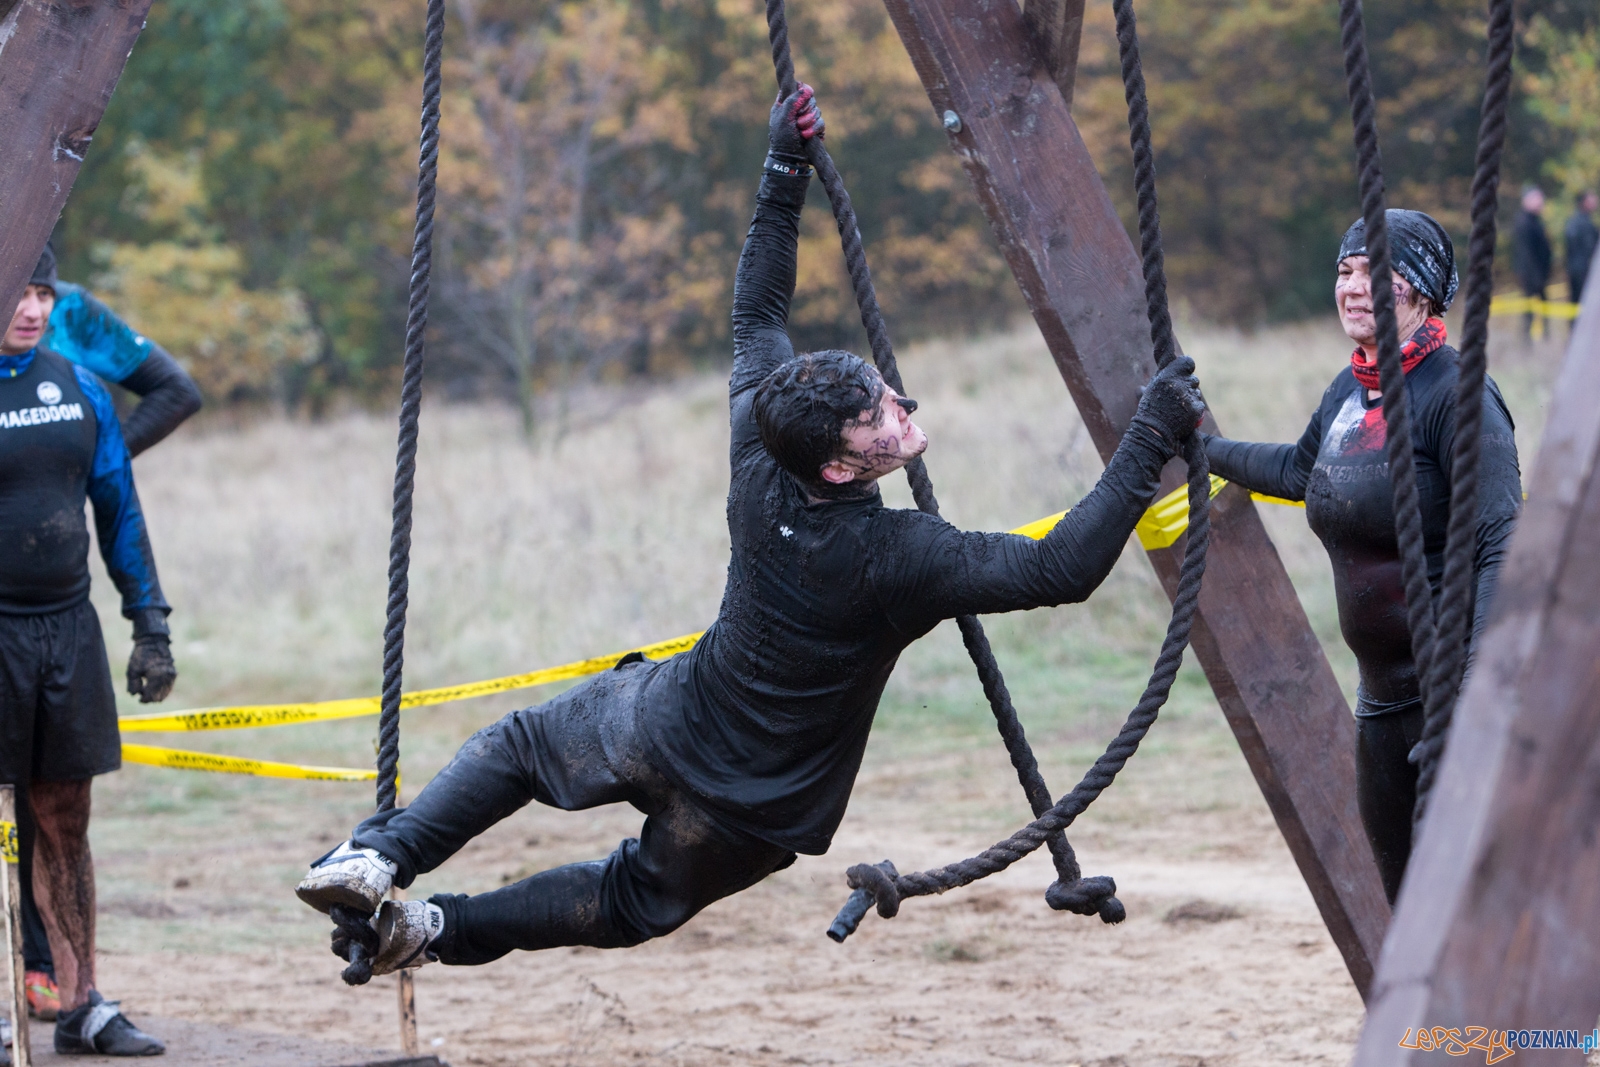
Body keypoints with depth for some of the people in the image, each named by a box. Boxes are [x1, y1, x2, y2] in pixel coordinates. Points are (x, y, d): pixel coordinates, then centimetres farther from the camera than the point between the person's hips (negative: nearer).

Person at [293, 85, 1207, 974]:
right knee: (637, 904, 24)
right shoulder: (897, 559, -32)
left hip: (666, 724, 3)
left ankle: (380, 858, 8)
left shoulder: (760, 467, -19)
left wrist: (785, 172, 0)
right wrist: (1151, 441, -33)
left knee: (519, 747, 29)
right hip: (757, 807, -3)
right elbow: (1061, 569, -34)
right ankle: (436, 929, 12)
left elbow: (756, 314, -4)